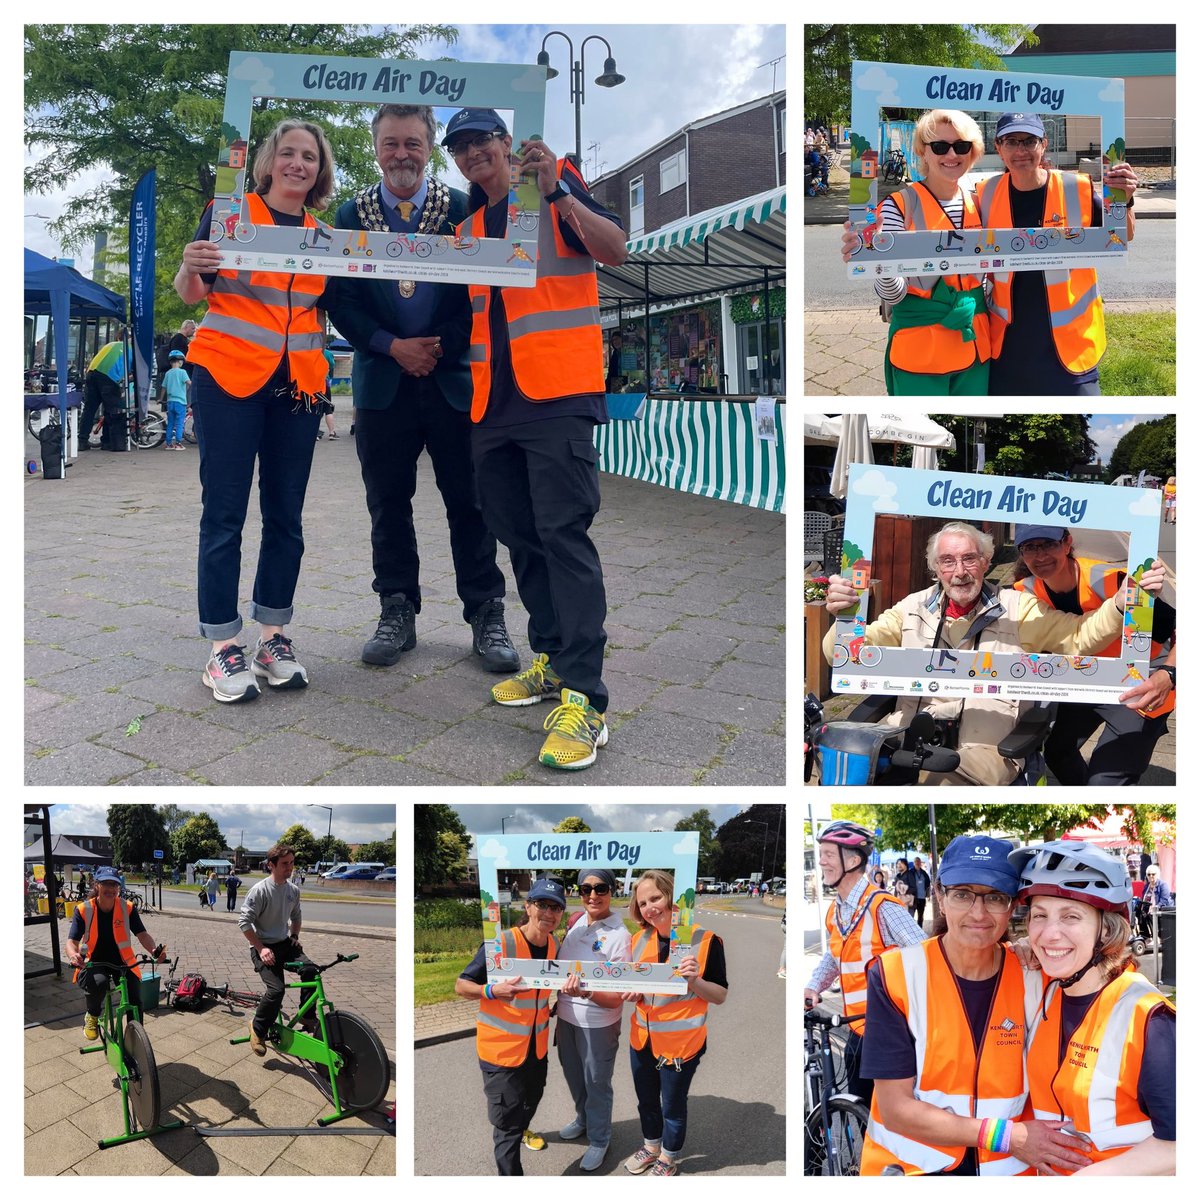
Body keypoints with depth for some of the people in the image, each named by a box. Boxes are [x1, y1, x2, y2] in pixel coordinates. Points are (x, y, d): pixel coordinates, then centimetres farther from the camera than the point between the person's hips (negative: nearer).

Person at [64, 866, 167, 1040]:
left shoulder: (127, 908, -10)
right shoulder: (84, 910, -12)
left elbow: (142, 934, -12)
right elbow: (72, 941, -16)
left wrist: (154, 950, -34)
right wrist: (73, 955, -41)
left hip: (122, 962, 2)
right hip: (94, 962, -1)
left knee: (136, 1004, -14)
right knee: (98, 982, -36)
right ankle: (92, 1016, -4)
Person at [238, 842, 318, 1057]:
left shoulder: (294, 890, 2)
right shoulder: (260, 890, -17)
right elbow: (244, 921, -16)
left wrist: (295, 937, 5)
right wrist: (261, 948, -19)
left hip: (284, 943, 5)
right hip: (263, 947, -5)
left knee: (310, 969, -20)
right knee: (276, 989, -22)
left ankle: (307, 1017, -3)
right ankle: (257, 1028, 3)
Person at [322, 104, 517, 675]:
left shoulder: (463, 209, 3)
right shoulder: (351, 215, 8)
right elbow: (342, 300, 4)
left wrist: (441, 346, -11)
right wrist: (393, 346, -9)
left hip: (456, 375, -2)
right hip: (383, 381, 2)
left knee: (470, 501, 0)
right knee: (388, 502, 6)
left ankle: (486, 616, 8)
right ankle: (397, 613, 16)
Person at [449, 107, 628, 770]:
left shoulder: (556, 187, 4)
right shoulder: (469, 226, 22)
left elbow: (615, 250, -13)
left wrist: (557, 191, -22)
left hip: (557, 397, -7)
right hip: (494, 404, 8)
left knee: (563, 536, -14)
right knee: (520, 537, 10)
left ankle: (584, 699, -15)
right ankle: (553, 659, 22)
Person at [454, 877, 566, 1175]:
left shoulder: (554, 945, -4)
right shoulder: (499, 943, -25)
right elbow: (461, 985, -20)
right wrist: (492, 990, -36)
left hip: (537, 1046, 7)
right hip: (501, 1048, -7)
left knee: (532, 1098, 31)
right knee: (507, 1127, -3)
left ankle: (522, 1129, 61)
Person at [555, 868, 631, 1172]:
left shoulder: (618, 935, -20)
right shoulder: (575, 922, -3)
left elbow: (616, 997, -19)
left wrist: (585, 992, -36)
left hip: (597, 1023, -6)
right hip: (567, 1017, 6)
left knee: (597, 1083, 12)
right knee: (574, 1075, 25)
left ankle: (598, 1140, 35)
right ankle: (583, 1118, 51)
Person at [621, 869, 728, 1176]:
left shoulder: (705, 940, -17)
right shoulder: (640, 941, -1)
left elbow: (720, 996, -11)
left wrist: (695, 981, -29)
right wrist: (633, 993, -8)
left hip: (681, 1042, -5)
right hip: (642, 1037, 5)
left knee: (672, 1106, 12)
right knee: (646, 1100, 22)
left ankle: (669, 1158, 37)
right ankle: (651, 1147, 47)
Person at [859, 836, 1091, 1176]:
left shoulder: (1030, 977, -10)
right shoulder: (895, 973, -18)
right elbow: (896, 1109, -18)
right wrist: (1008, 1135, -22)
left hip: (1007, 1169, 2)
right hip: (906, 1166, -2)